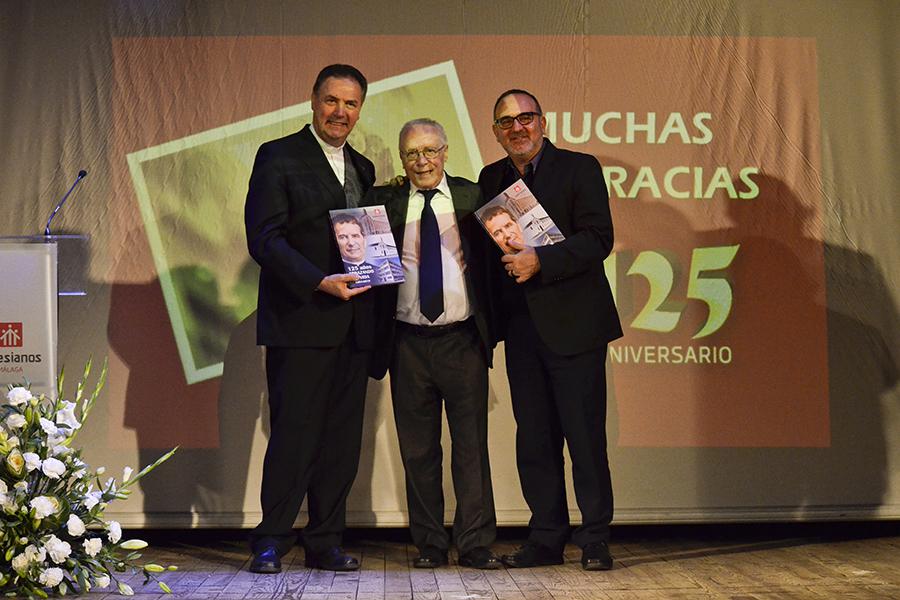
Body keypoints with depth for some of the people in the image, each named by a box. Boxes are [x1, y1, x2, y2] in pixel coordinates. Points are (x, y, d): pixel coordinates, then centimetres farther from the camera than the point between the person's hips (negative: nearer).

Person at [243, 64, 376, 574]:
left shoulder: (363, 168, 19)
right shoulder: (279, 157, -1)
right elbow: (264, 239, -10)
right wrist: (321, 282, -20)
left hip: (353, 323, 6)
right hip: (299, 321, -6)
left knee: (343, 437, 6)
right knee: (293, 432, -5)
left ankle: (326, 543, 13)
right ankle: (272, 542, 5)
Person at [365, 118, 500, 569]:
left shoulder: (472, 197, 4)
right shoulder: (383, 202, 5)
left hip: (463, 341, -1)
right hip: (410, 343, 1)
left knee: (472, 446, 3)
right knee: (418, 451, 8)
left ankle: (476, 545, 10)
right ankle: (429, 544, 17)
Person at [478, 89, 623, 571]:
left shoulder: (580, 168, -2)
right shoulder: (491, 179, 14)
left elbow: (598, 239, -12)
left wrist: (540, 260, -21)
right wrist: (490, 319, -1)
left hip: (572, 324, -5)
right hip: (520, 328, 5)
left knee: (585, 436, -1)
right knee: (534, 440, 9)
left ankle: (595, 540, 8)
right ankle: (546, 538, 17)